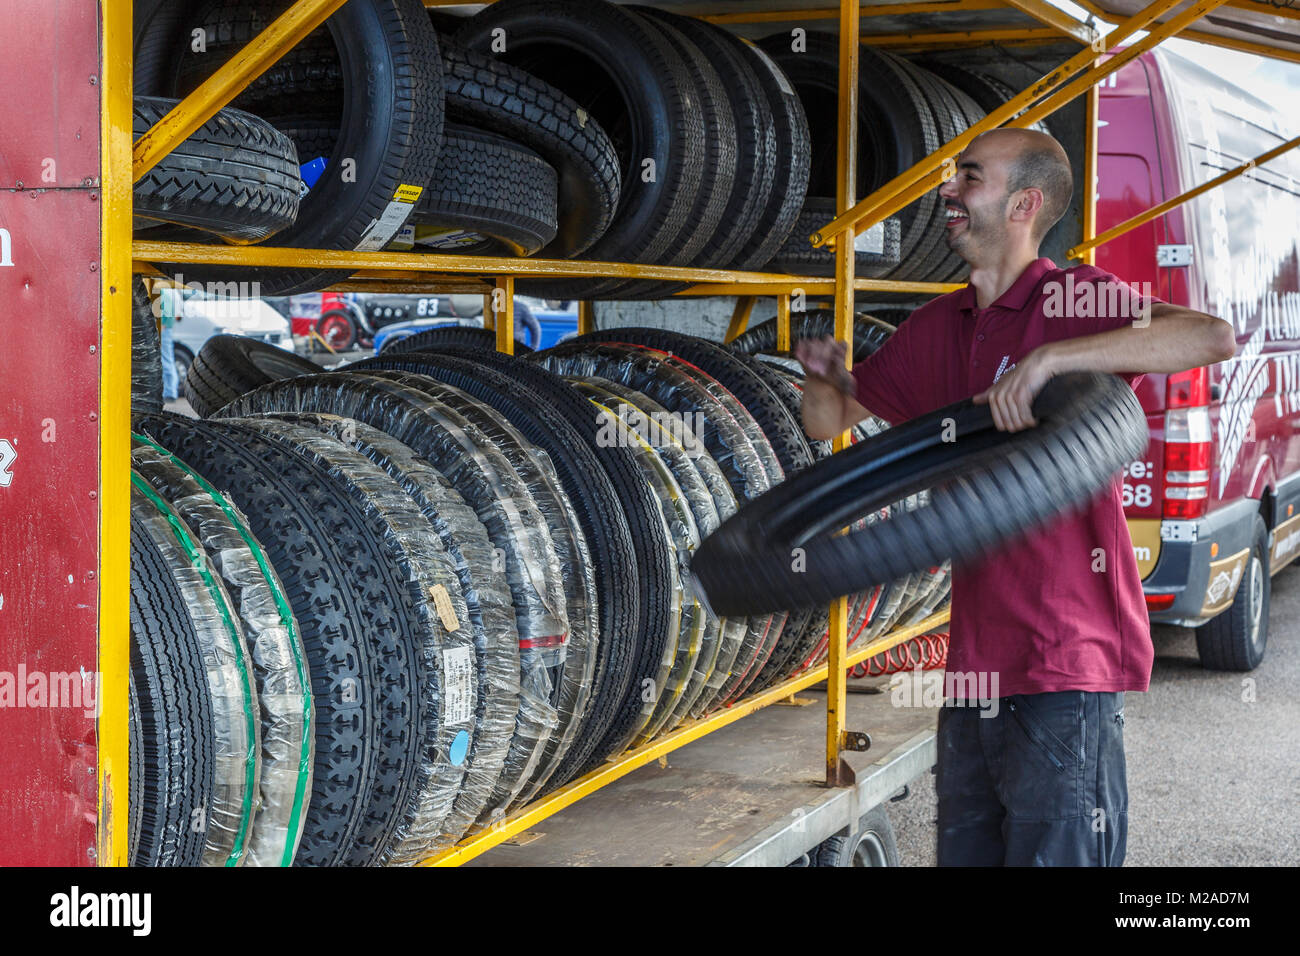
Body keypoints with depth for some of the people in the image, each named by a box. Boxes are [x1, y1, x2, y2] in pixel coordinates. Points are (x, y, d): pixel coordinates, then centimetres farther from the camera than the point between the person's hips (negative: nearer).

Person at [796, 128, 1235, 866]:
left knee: (1055, 852, -2)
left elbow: (1214, 337, -25)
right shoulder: (938, 327, 14)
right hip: (974, 662, 7)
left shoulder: (1073, 299, -8)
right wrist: (825, 375, 0)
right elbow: (831, 421, 24)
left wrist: (1049, 356, -29)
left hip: (1063, 665, -7)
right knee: (965, 851, 15)